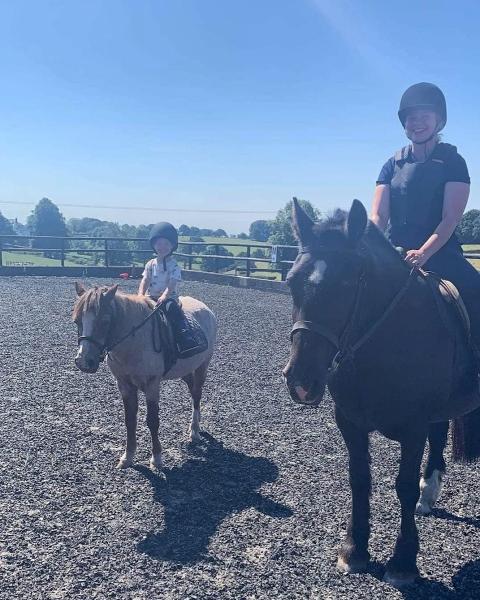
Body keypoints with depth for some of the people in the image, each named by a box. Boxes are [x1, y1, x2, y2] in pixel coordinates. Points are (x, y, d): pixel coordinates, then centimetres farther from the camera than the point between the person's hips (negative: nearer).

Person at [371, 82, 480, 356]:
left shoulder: (453, 161, 2)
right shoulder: (393, 165, 11)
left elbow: (450, 218, -8)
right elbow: (378, 216, 2)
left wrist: (423, 253, -24)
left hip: (441, 253, -2)